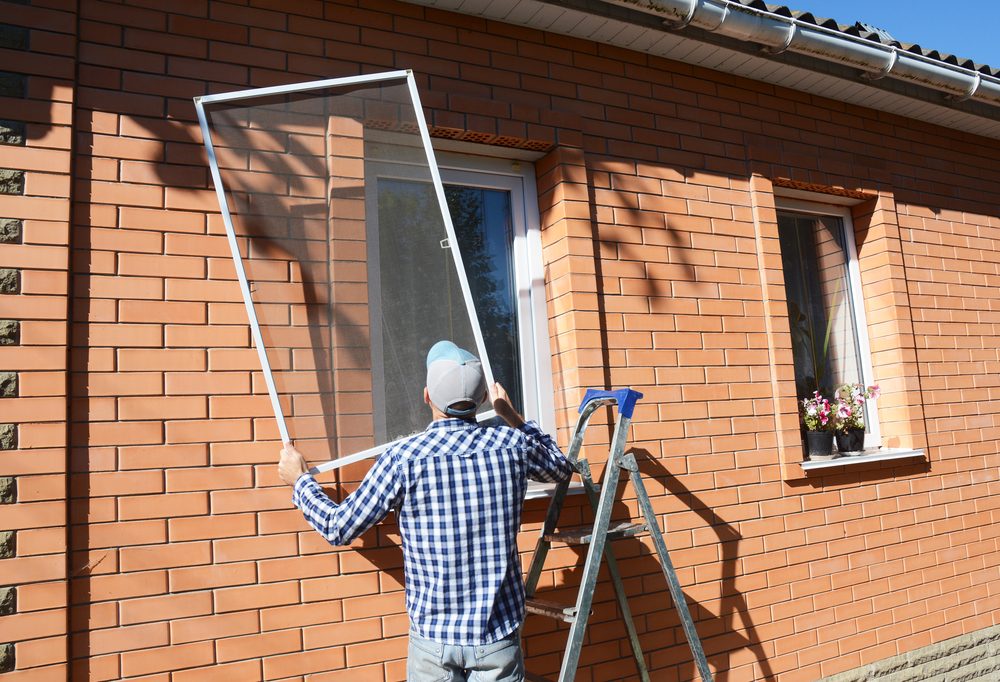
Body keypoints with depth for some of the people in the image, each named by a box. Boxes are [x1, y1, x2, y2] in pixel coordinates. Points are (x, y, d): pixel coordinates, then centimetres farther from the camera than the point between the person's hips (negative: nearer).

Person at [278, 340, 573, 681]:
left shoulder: (405, 458, -16)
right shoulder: (513, 446, -9)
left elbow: (338, 528, -6)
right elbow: (561, 467, 15)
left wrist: (300, 480, 11)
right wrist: (513, 418, 23)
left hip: (433, 635, -1)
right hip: (500, 633, 1)